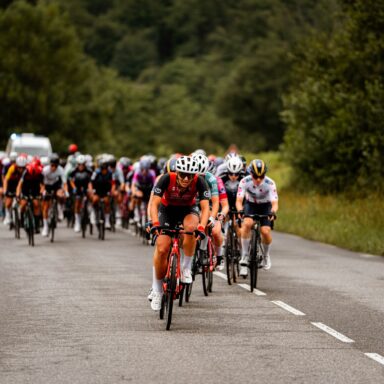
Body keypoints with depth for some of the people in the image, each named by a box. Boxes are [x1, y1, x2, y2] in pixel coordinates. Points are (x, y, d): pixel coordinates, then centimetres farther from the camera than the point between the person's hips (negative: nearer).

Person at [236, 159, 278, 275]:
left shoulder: (270, 183, -28)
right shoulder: (245, 182, -26)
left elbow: (275, 203, -31)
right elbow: (239, 200, -30)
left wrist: (273, 212, -53)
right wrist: (240, 210, -51)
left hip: (265, 206, 0)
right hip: (250, 205, 0)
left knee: (265, 231, -21)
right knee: (247, 223, -30)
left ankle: (266, 255, 11)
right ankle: (244, 257, -22)